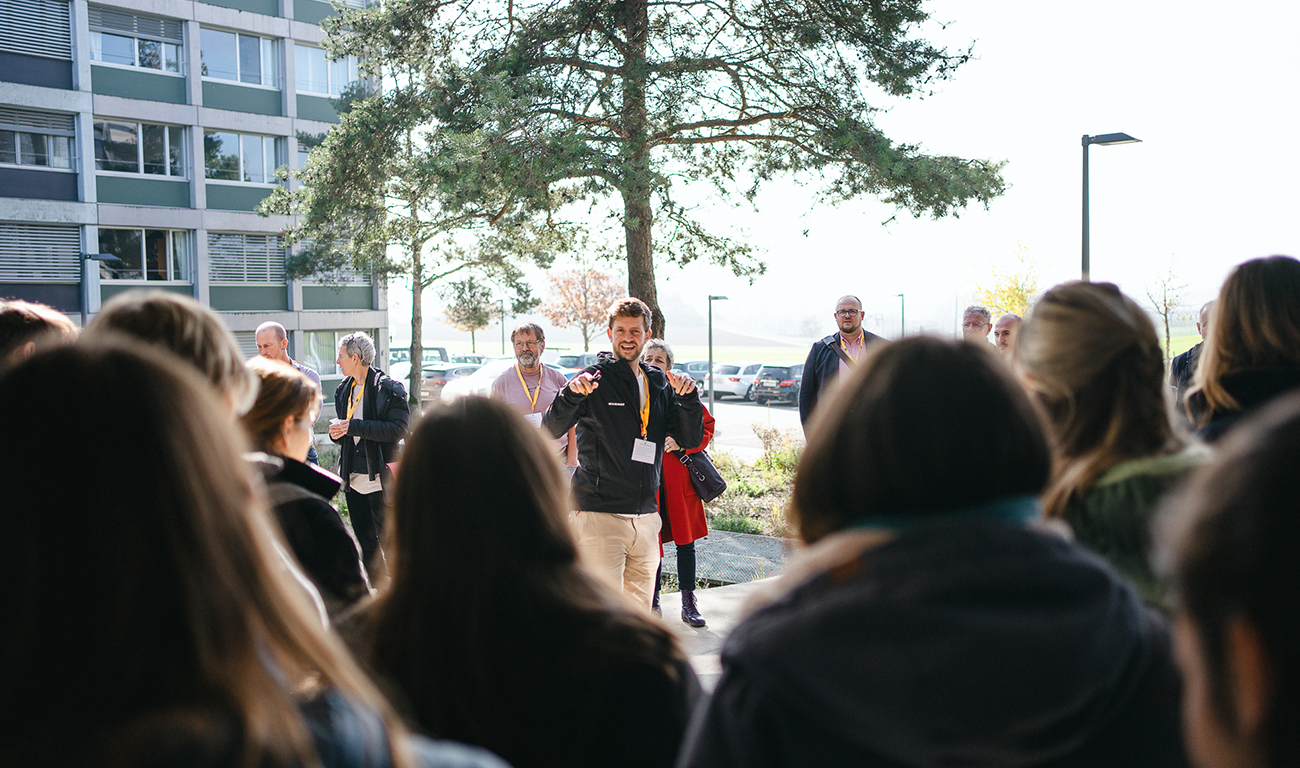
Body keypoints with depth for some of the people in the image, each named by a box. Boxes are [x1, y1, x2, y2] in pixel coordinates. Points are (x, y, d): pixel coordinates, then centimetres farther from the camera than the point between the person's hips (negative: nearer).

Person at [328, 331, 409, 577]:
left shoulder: (389, 388, -11)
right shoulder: (344, 389, 12)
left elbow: (398, 428, -21)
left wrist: (353, 426, -22)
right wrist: (337, 432, -3)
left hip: (380, 478, -8)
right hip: (354, 478, 8)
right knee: (366, 543, 14)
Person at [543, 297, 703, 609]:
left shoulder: (659, 385, 13)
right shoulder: (595, 379, -3)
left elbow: (691, 439, 10)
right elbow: (551, 430, -12)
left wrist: (689, 398, -7)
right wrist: (571, 393, -30)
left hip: (646, 517, 6)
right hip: (600, 515, -5)